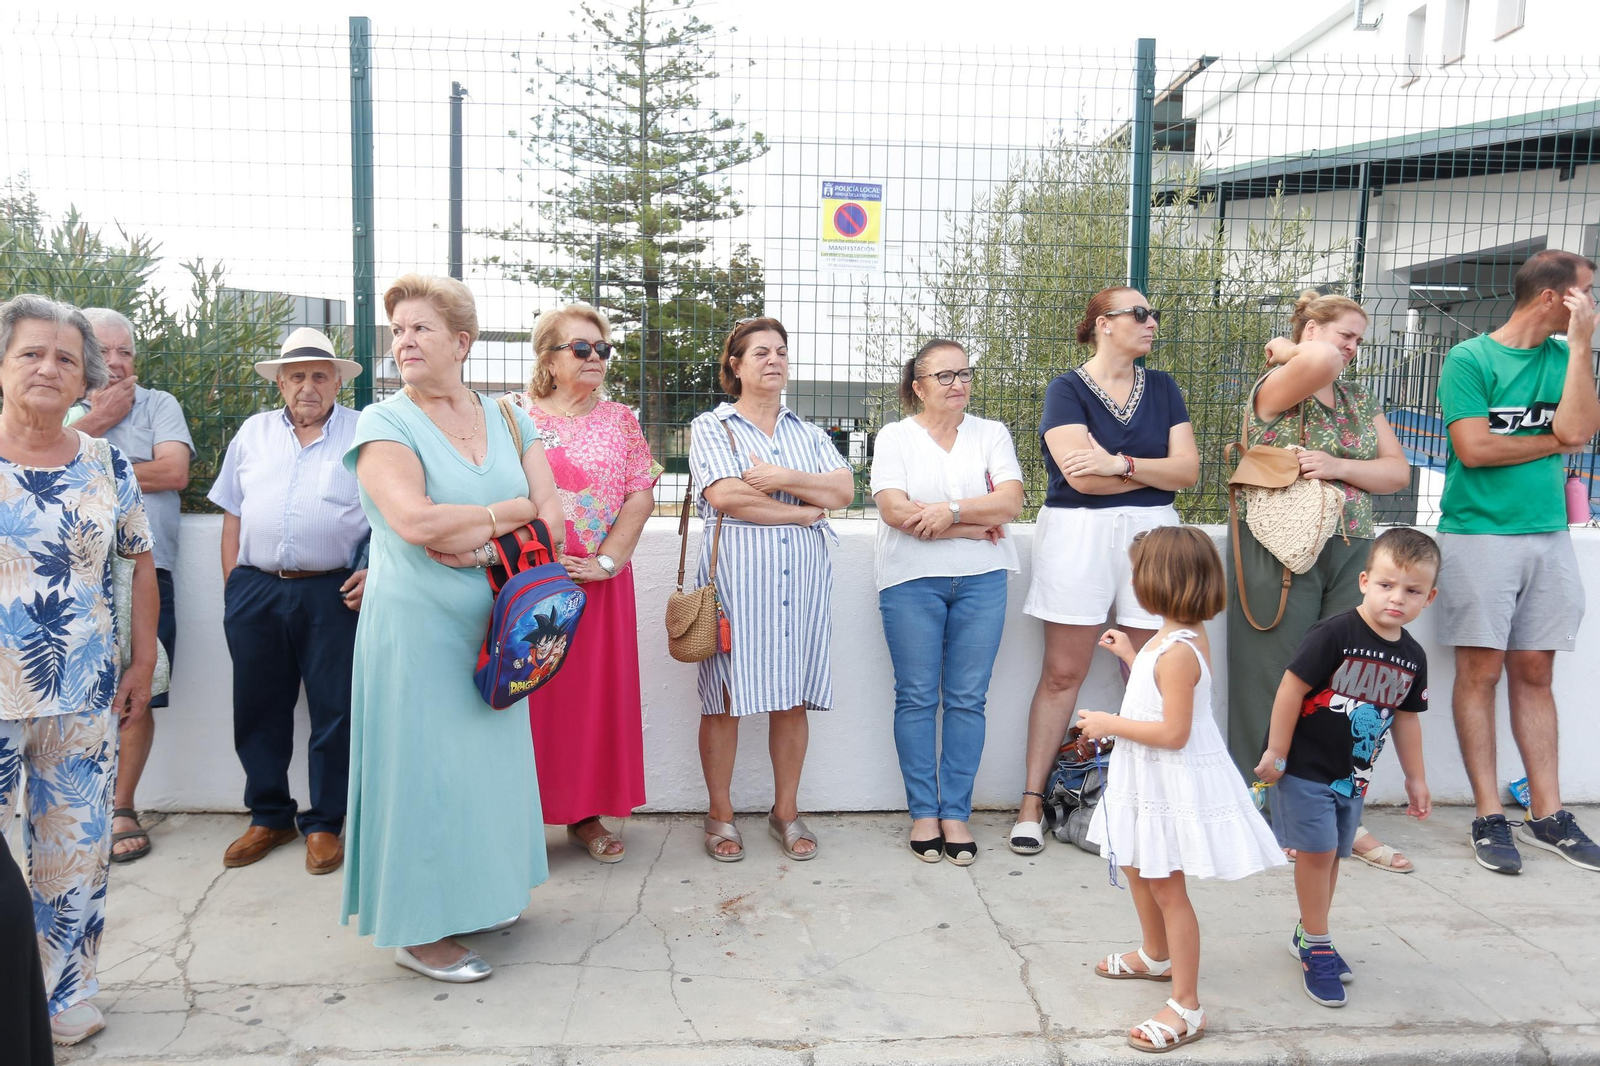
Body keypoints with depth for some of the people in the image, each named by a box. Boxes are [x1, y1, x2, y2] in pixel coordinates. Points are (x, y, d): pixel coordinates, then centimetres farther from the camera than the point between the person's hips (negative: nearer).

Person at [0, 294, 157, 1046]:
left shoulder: (108, 466, 4)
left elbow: (141, 562, 11)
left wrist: (144, 660, 7)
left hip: (84, 700, 2)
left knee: (78, 854, 11)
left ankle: (66, 999, 27)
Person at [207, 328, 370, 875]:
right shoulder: (253, 433, 15)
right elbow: (233, 513, 16)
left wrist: (375, 571, -11)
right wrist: (231, 584, 10)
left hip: (334, 594, -3)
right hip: (255, 591, 4)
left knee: (334, 710, 1)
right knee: (259, 708, 10)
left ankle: (324, 824, 15)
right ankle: (269, 817, 25)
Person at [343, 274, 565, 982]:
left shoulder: (507, 419, 8)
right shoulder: (384, 424, -7)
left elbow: (549, 521, 0)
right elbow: (413, 520, -24)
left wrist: (478, 539, -16)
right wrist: (509, 510, -12)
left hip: (494, 625, 5)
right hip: (418, 626, -5)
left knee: (487, 756, 13)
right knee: (425, 763, 1)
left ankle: (478, 892, 32)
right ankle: (419, 929, 14)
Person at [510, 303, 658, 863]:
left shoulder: (620, 419, 10)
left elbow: (640, 496, 3)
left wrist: (608, 560, -9)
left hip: (602, 581, 3)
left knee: (599, 694, 7)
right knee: (531, 693, 2)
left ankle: (586, 815, 20)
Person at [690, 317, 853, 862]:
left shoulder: (808, 433, 18)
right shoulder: (711, 426, 6)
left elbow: (843, 490, 4)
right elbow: (723, 495, -10)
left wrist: (784, 478, -10)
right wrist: (804, 510, -5)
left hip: (803, 574, 3)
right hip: (735, 572, -3)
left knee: (793, 699, 5)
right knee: (725, 698, 0)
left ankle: (787, 810, 19)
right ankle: (720, 815, 14)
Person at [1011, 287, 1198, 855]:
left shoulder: (1162, 388, 12)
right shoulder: (1067, 390, -1)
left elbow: (1188, 470, 2)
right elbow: (1082, 474, -14)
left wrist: (1122, 463, -13)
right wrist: (1158, 470, -3)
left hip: (1151, 534, 4)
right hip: (1079, 535, -4)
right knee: (1061, 674, -1)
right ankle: (1032, 800, 7)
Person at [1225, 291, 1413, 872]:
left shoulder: (1359, 399, 16)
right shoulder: (1277, 387, -6)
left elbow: (1397, 471, 8)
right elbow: (1321, 361, -29)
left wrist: (1339, 466, -9)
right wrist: (1284, 351, -8)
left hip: (1351, 556, 6)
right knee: (1279, 688, 1)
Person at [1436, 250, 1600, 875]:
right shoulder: (1469, 359, -3)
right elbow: (1474, 448, -13)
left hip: (1548, 536, 5)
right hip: (1479, 535, -5)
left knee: (1534, 675, 9)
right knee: (1480, 672, -2)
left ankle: (1547, 814, 16)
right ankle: (1490, 818, 5)